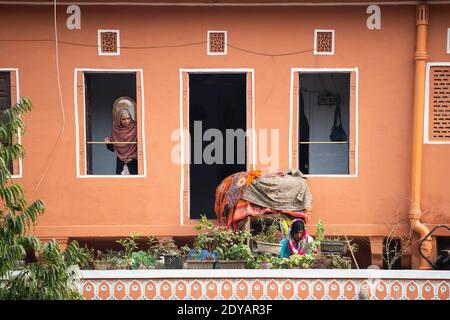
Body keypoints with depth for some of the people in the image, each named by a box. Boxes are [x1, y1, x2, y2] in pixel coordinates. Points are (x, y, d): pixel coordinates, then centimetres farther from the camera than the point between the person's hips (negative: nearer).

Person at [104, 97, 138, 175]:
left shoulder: (135, 128, -6)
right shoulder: (116, 131, 5)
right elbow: (112, 148, 12)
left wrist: (133, 157, -16)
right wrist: (108, 143, -7)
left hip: (133, 163, -3)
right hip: (120, 163, 3)